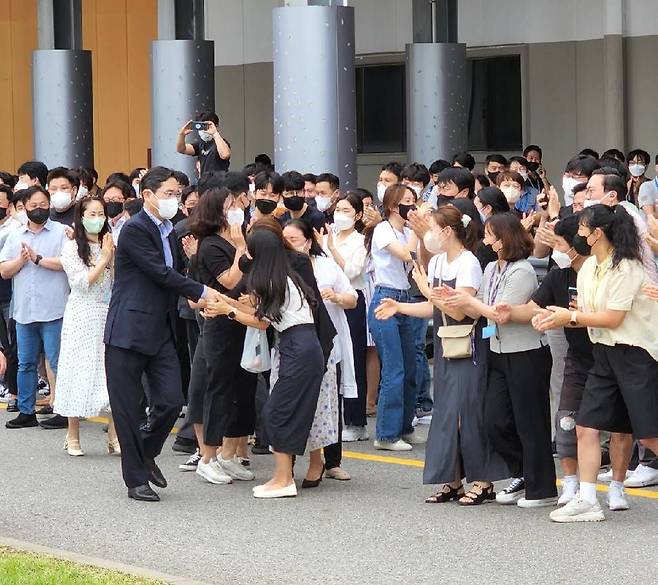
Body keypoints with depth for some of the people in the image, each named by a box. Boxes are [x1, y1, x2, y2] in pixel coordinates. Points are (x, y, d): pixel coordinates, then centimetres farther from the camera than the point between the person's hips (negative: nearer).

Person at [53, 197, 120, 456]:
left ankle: (114, 436, -1)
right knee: (80, 371, 0)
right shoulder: (72, 247, -1)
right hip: (83, 316, -3)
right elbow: (82, 282, -11)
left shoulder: (109, 245, 11)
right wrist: (105, 258, -7)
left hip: (109, 315, 3)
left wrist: (112, 257, -5)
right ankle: (73, 437, 8)